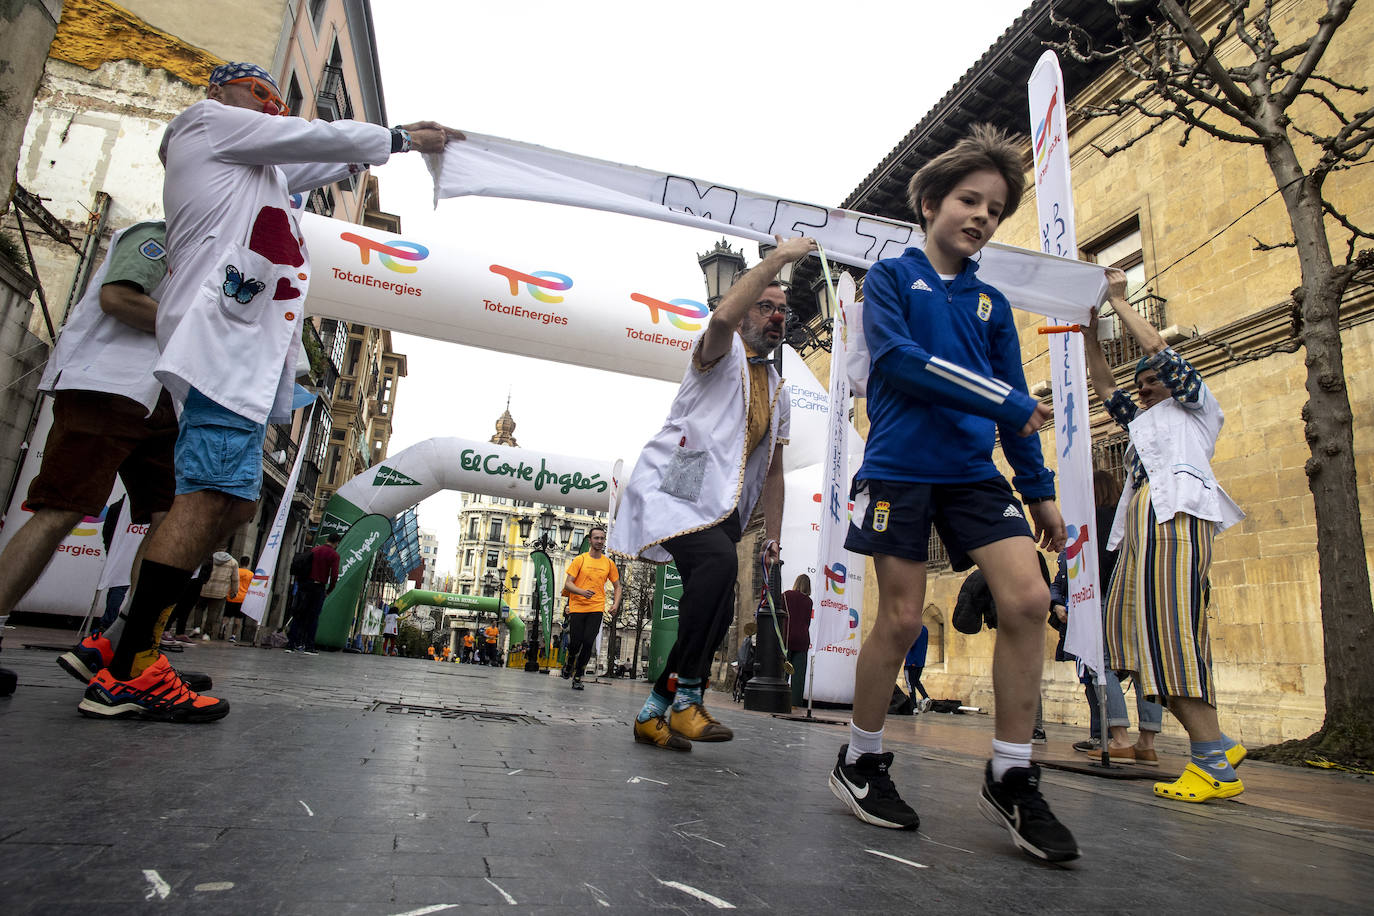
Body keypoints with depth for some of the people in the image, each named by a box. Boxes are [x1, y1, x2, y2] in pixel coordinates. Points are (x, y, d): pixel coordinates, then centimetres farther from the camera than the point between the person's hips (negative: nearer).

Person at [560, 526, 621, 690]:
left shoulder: (609, 563, 9)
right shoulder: (580, 559, 1)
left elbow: (617, 586, 17)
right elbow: (568, 583, -2)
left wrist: (616, 604, 0)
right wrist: (582, 592, -21)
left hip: (596, 609, 1)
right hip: (577, 607, -1)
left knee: (588, 642, -9)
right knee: (576, 642, -1)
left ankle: (578, 676, 7)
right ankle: (569, 664, 33)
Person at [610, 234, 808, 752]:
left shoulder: (778, 395, 24)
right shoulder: (724, 353, 5)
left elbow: (772, 470, 25)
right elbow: (722, 317, -22)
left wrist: (773, 536, 16)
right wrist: (778, 257, -14)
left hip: (721, 508, 7)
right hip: (673, 490, -7)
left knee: (717, 612, -1)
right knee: (719, 561, -32)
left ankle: (653, 714, 14)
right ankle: (686, 697, -22)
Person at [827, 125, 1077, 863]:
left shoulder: (991, 304, 17)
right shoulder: (890, 276, 4)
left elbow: (1017, 406, 17)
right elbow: (895, 358, -14)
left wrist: (1040, 490, 13)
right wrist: (1001, 399, -17)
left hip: (974, 472, 5)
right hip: (900, 469, -4)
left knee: (1028, 600, -11)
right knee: (901, 619, -2)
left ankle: (1010, 777, 5)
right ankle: (859, 761, 19)